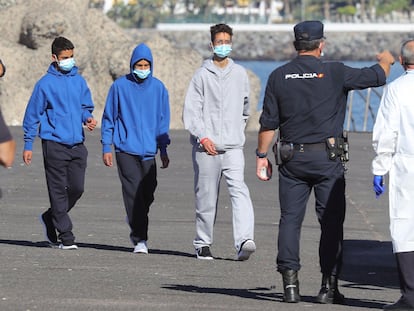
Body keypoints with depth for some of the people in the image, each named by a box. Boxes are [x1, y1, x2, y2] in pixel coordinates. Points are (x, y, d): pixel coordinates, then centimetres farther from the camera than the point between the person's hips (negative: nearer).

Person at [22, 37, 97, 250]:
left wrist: (88, 118, -6)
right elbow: (32, 115, 0)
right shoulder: (45, 84, -3)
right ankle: (65, 236, 0)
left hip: (77, 144, 5)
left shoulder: (79, 81, 10)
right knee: (58, 190, -3)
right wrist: (28, 145, -1)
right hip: (54, 144, -5)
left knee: (77, 188, 3)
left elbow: (86, 106, 18)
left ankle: (51, 218, 26)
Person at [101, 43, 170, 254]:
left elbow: (163, 120, 13)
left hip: (149, 151, 3)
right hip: (125, 149, -3)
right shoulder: (120, 86, 0)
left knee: (148, 194, 2)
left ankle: (134, 219, 33)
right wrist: (106, 147, 1)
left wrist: (163, 150, 9)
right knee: (134, 193, -10)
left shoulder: (158, 88, 6)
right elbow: (109, 117, 5)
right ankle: (140, 239, -7)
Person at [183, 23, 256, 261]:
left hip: (233, 146, 1)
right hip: (206, 147, -1)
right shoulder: (202, 75, 2)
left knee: (239, 190, -16)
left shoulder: (240, 74, 11)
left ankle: (244, 240, -28)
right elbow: (191, 110, -2)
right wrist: (202, 136, -12)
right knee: (206, 197, 3)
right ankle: (203, 244, 16)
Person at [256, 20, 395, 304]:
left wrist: (262, 155, 12)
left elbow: (268, 123, 2)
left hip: (292, 159, 2)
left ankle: (290, 283, -3)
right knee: (331, 221, 3)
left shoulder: (279, 76, 2)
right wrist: (385, 60, 27)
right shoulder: (335, 73, -6)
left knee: (290, 219, 5)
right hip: (328, 159, -2)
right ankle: (329, 285, 1)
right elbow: (377, 76, 4)